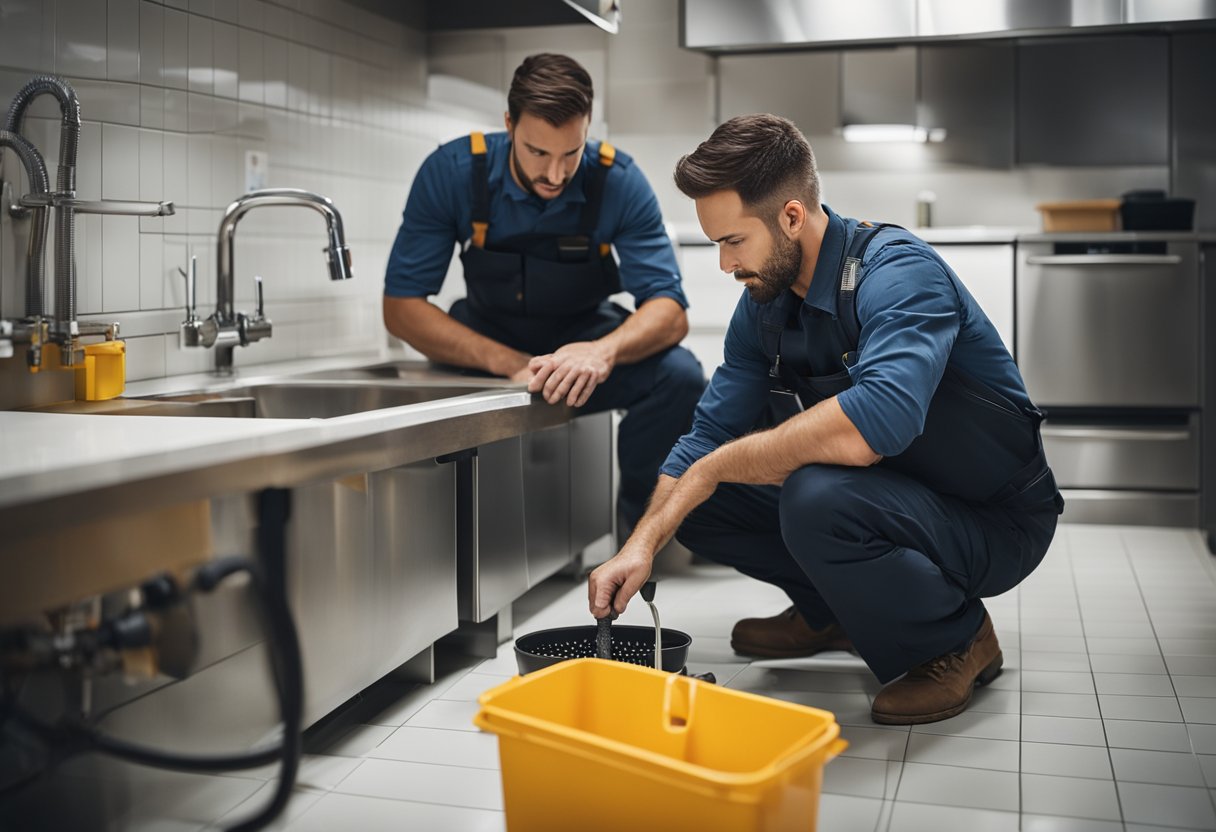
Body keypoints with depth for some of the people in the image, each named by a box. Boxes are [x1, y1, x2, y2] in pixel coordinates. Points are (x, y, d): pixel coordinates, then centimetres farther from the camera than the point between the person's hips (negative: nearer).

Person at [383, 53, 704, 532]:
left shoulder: (618, 182, -20)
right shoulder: (452, 172, -20)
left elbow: (669, 312, -22)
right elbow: (401, 306, -19)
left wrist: (604, 352, -47)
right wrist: (510, 364, -33)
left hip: (585, 337, 0)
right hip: (488, 345, 0)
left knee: (679, 377, -29)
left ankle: (635, 532, -5)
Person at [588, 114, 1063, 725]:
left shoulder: (897, 273, -26)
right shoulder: (763, 304, -1)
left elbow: (873, 426, -43)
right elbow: (710, 432, 5)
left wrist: (717, 465, -29)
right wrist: (642, 545, -7)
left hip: (995, 521, -7)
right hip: (887, 494, 7)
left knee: (816, 500, -36)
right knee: (697, 502, 1)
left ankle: (957, 638, -8)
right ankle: (831, 612, 19)